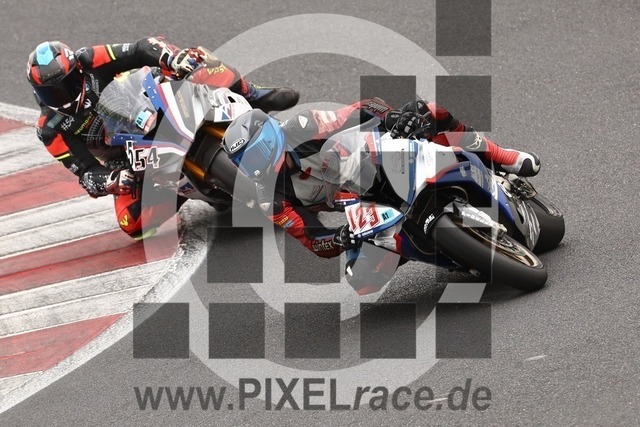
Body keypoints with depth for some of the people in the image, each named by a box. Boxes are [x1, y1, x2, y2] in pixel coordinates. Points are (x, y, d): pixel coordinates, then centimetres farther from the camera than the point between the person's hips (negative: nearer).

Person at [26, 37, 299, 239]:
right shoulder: (51, 129, -14)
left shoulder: (90, 63, -14)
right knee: (133, 224, -26)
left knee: (194, 63, -25)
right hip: (130, 163, 0)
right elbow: (86, 173, -17)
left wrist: (174, 58, -37)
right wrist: (110, 182, -40)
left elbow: (143, 49, -16)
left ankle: (255, 97, -11)